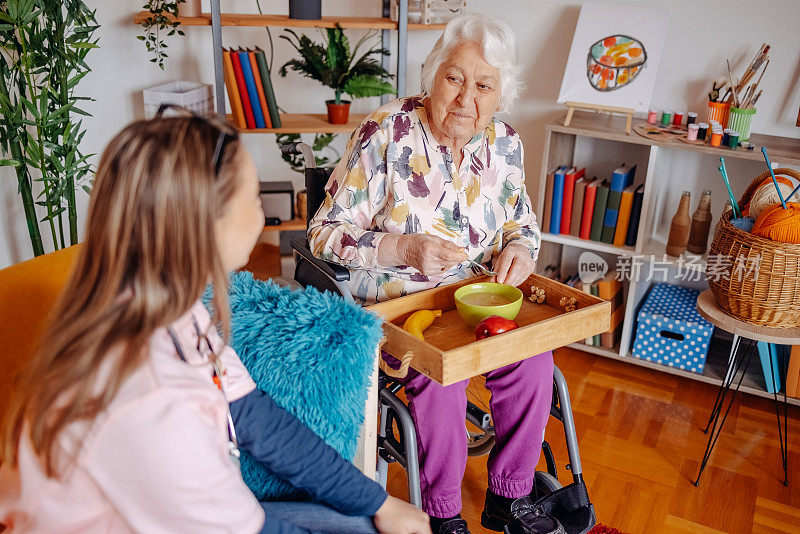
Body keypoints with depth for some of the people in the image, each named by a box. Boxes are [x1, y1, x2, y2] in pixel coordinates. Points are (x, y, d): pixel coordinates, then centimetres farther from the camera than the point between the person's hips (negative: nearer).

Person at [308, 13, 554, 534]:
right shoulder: (385, 135, -15)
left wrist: (519, 248, -10)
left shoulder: (505, 143, 0)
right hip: (389, 299, -4)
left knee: (533, 355, -18)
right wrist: (403, 248, -27)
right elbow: (324, 233, -13)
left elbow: (523, 223, 15)